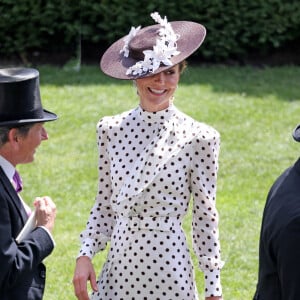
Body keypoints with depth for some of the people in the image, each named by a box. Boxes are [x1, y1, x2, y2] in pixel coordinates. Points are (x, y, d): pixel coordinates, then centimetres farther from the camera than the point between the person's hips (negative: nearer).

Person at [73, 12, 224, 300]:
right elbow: (104, 203, 10)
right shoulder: (110, 130, 2)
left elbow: (205, 216, -4)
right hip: (118, 267, 3)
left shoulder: (198, 138, -8)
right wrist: (85, 255, 1)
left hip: (169, 268, -3)